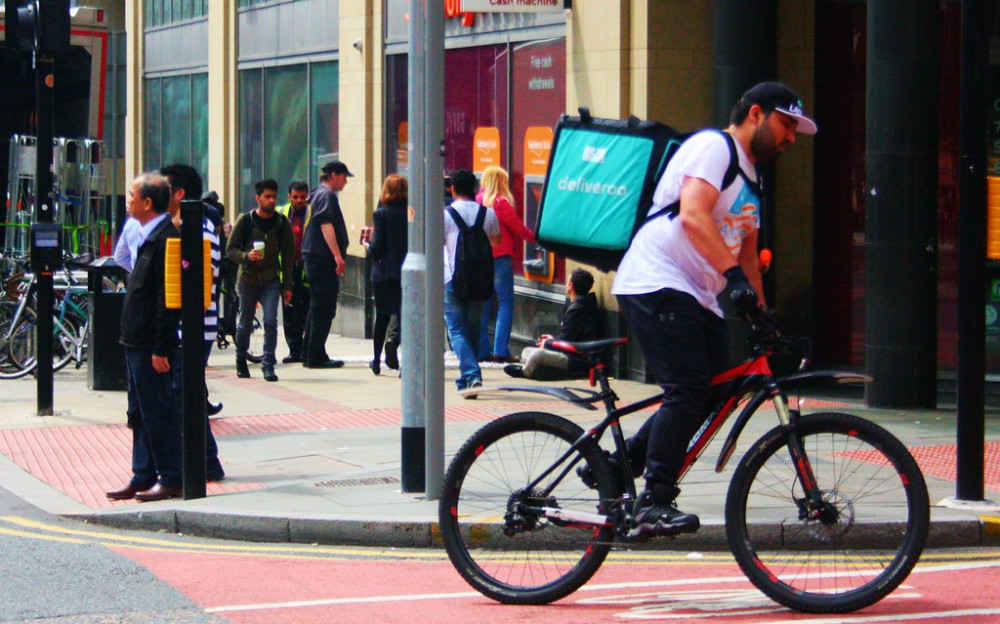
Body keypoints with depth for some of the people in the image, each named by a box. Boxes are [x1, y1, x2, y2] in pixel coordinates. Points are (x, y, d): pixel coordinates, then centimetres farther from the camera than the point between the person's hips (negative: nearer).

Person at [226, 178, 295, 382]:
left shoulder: (282, 223, 2)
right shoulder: (245, 220, -3)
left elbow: (288, 254, 7)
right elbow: (231, 250, -2)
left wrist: (287, 285, 4)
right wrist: (247, 256, -23)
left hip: (271, 281, 0)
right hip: (247, 279, 0)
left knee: (270, 321, -14)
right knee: (244, 324, 9)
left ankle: (268, 365, -8)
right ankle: (241, 361, 30)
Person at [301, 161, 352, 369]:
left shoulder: (317, 194, 21)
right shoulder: (326, 195, -11)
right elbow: (326, 225, -22)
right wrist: (338, 255, -27)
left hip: (314, 258, 11)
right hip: (323, 259, -11)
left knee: (317, 308, 15)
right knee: (324, 309, -8)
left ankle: (309, 354, 18)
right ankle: (316, 356, -8)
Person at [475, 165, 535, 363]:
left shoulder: (478, 201, 7)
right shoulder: (501, 202, -11)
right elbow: (518, 228, -4)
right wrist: (533, 236, 15)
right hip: (500, 256, -6)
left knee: (484, 304, 11)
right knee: (505, 304, -2)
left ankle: (482, 349, 10)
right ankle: (500, 350, -9)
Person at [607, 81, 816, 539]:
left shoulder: (749, 179, 23)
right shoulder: (713, 146, -8)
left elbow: (746, 253, 27)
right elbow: (693, 215, -23)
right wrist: (734, 275, -32)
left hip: (696, 296, 10)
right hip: (656, 283, -10)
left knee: (718, 389, -1)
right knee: (689, 390, -19)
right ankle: (654, 503, -16)